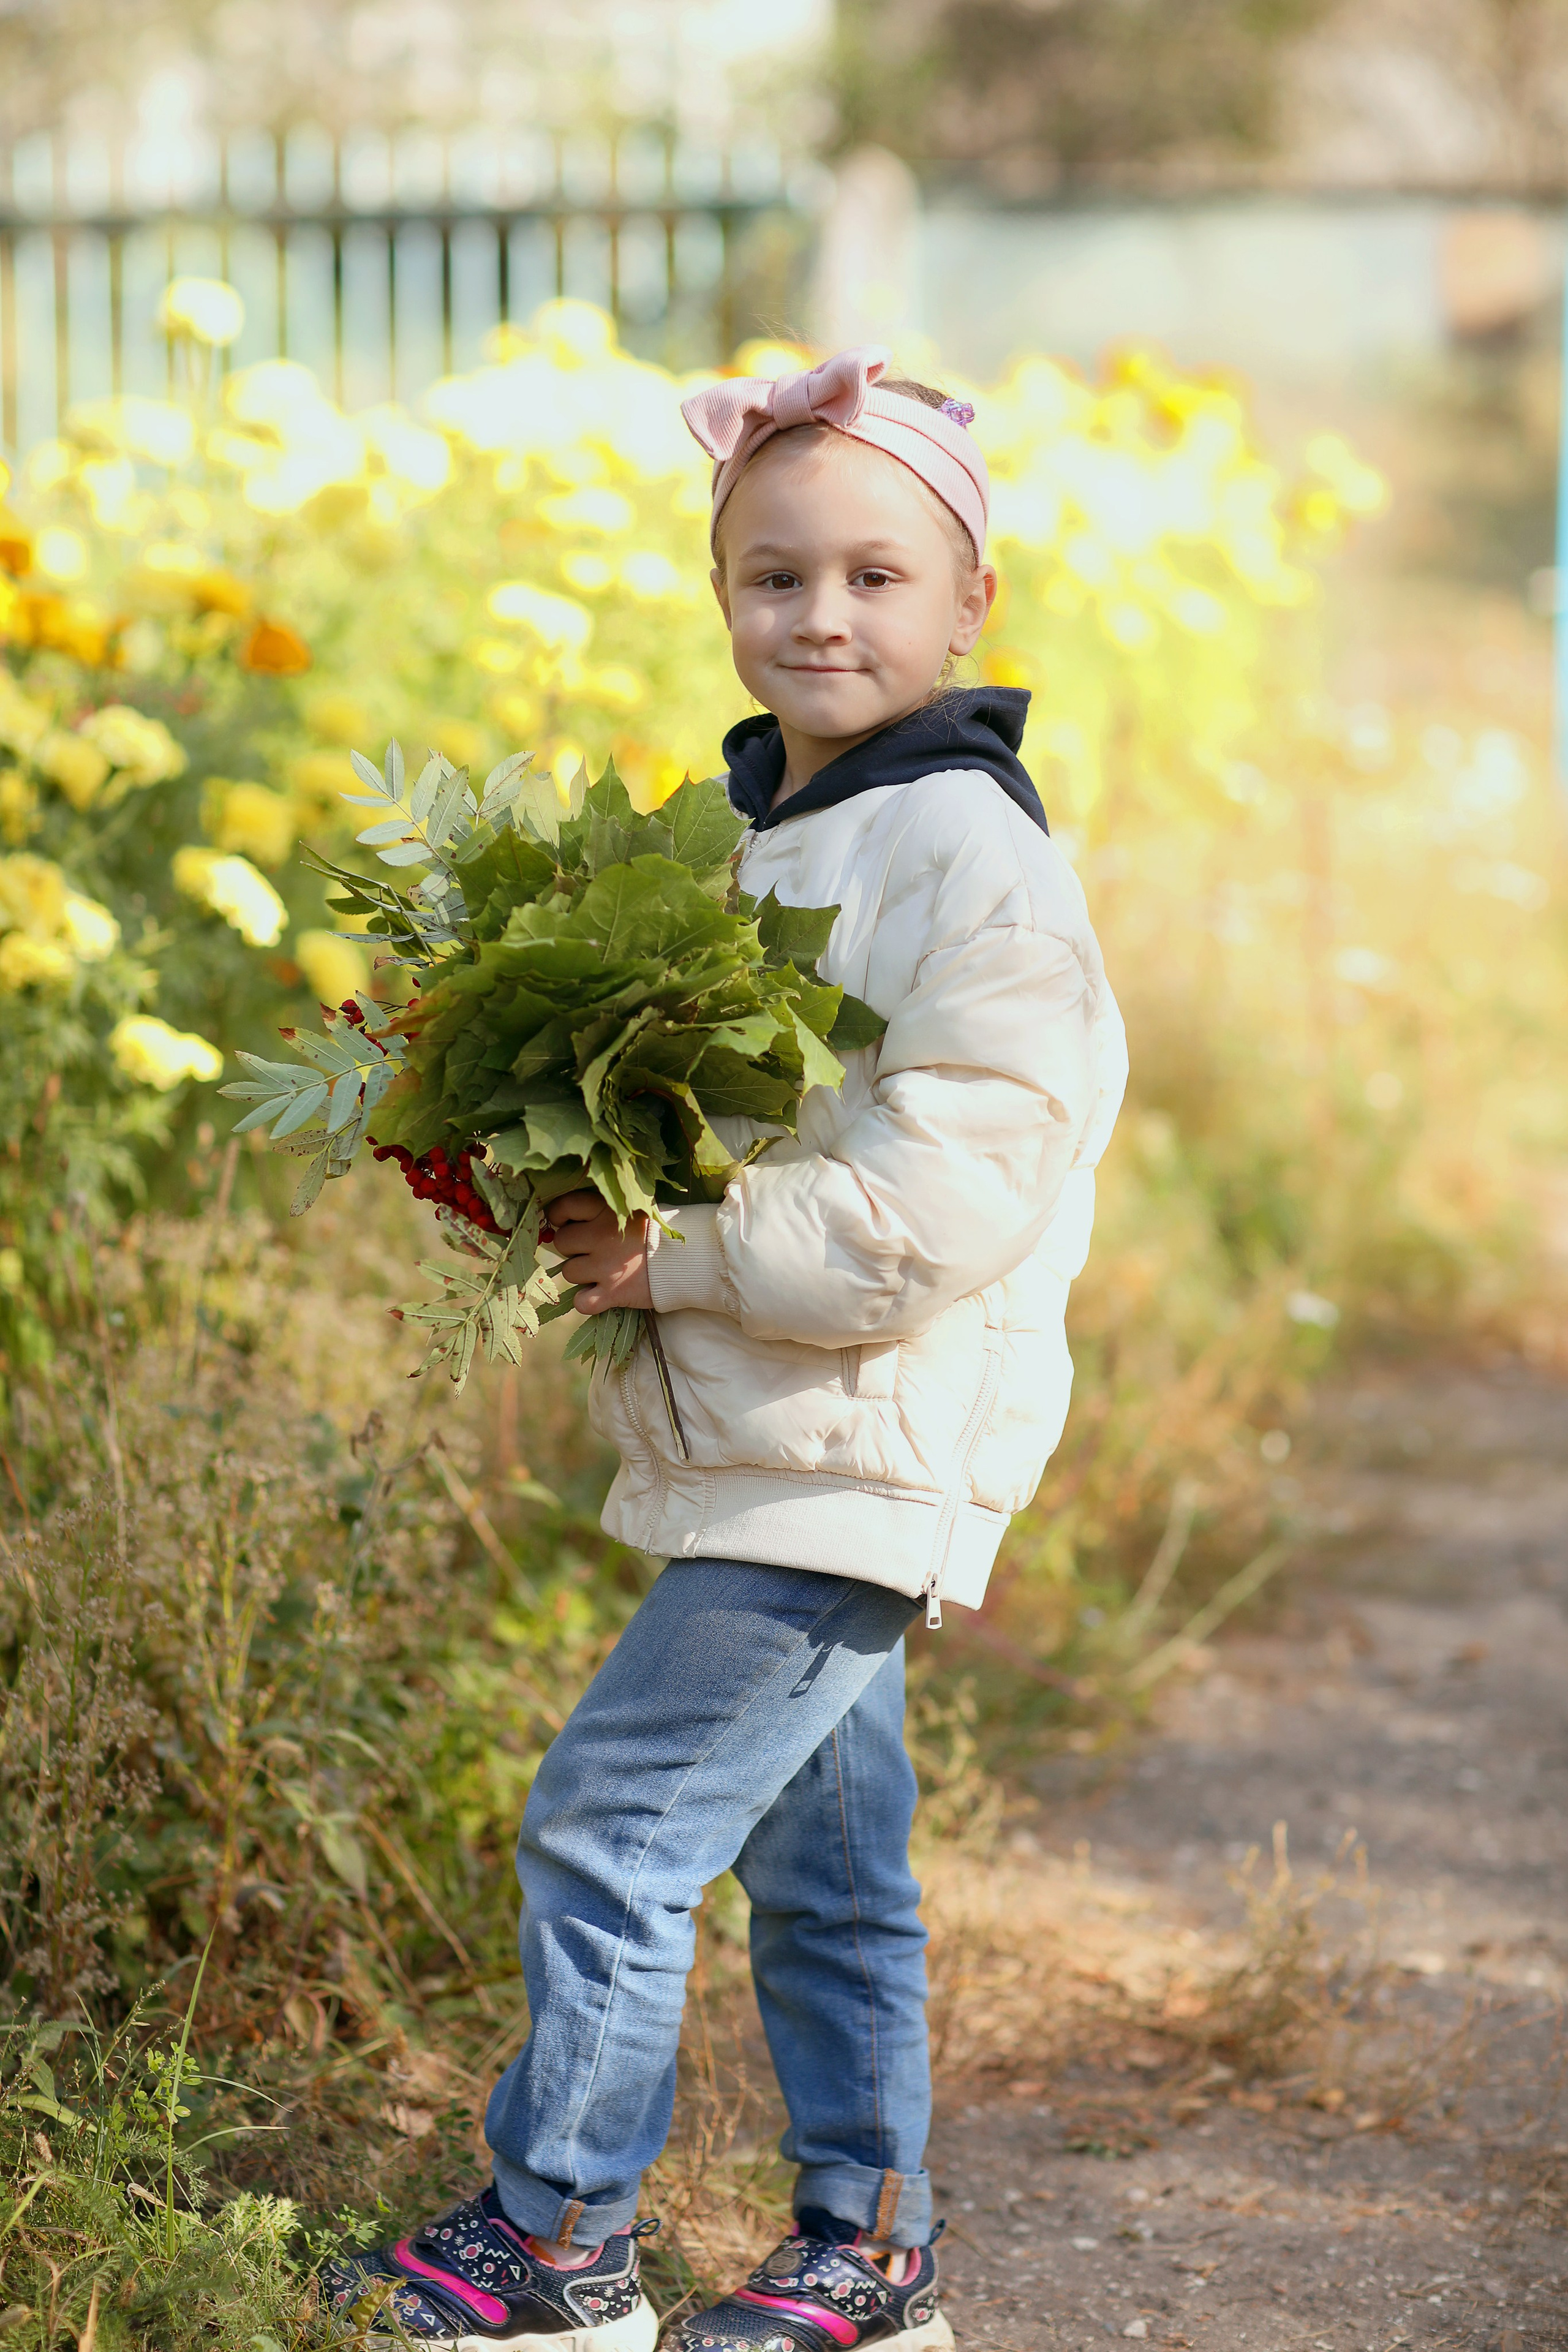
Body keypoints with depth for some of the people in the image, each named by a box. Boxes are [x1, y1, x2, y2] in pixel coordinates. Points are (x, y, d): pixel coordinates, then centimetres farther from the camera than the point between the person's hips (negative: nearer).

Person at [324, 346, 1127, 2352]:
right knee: (817, 1867, 16)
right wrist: (582, 1190, 5)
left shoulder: (970, 859, -16)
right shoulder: (751, 828, 12)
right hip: (757, 1448, 9)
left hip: (865, 1458, -9)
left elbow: (942, 1205, -23)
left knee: (608, 1823, -8)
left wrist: (677, 1250, -20)